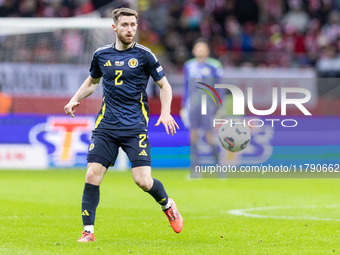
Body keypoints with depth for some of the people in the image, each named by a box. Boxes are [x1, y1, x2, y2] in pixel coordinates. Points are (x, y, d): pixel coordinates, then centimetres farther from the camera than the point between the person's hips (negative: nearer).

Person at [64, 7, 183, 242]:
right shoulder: (101, 55, 7)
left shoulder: (144, 55, -2)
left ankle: (167, 205, 22)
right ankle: (88, 231, 1)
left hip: (135, 128, -3)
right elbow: (92, 81, 26)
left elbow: (164, 85, 4)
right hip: (106, 126, 3)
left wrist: (165, 113, -11)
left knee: (143, 181, -11)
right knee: (93, 175, -9)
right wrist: (75, 99, 10)